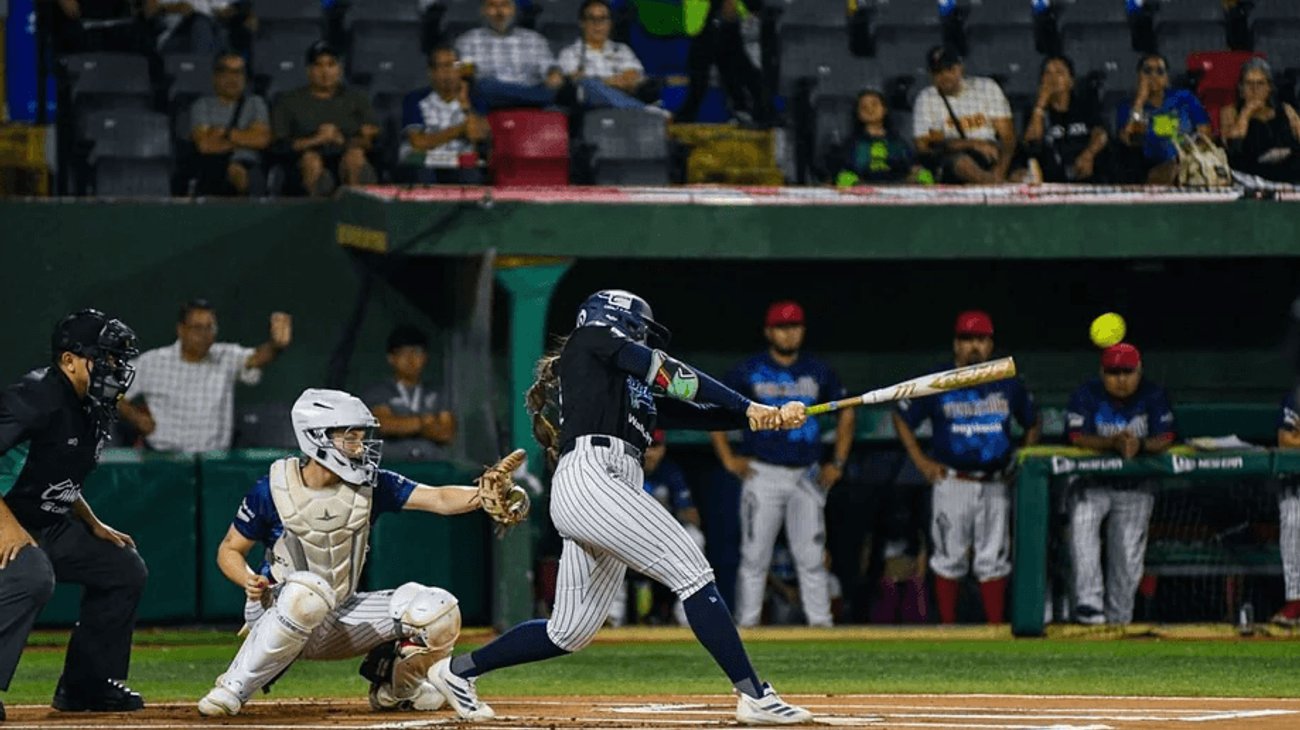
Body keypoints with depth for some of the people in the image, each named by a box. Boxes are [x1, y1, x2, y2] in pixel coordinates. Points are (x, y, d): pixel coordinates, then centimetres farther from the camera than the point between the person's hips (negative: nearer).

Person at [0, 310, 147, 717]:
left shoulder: (91, 409, 7)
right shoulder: (37, 397, -23)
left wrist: (94, 526, 17)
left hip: (49, 527, 10)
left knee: (125, 569, 14)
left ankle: (86, 685, 20)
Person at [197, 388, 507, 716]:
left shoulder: (370, 486, -4)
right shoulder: (272, 489, -12)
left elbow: (440, 499, -13)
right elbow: (230, 550, -2)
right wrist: (249, 580, -24)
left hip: (339, 619, 4)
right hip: (276, 612, -4)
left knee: (438, 609, -11)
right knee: (308, 589, -41)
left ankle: (393, 687, 17)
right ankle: (235, 686, -25)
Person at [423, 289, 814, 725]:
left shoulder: (637, 391, 32)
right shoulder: (593, 337, 11)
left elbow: (697, 411, 23)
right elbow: (668, 373, 2)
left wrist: (770, 416, 11)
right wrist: (748, 407, 3)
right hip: (589, 477, -9)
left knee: (570, 632, 10)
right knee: (691, 572, -16)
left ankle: (459, 672, 22)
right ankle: (753, 696, -22)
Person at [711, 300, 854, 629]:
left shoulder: (818, 371, 9)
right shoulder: (749, 371, 1)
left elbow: (846, 413, 20)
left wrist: (838, 463, 12)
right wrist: (728, 459, -1)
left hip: (807, 476, 2)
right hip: (762, 475, -2)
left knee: (811, 558, -1)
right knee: (754, 558, -3)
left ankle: (821, 624, 0)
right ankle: (746, 626, 0)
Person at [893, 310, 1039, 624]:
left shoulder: (1009, 385, 6)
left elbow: (1032, 422, 20)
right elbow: (902, 418, 7)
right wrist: (921, 462, 0)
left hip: (996, 486, 2)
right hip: (952, 481, -2)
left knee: (993, 560, 2)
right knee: (949, 558, 2)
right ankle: (947, 630, 8)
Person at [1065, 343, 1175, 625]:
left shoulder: (1153, 396, -5)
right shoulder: (1087, 395, -9)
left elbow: (1165, 440, -12)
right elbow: (1078, 437, -18)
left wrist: (1139, 445, -34)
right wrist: (1114, 443, -36)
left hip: (1136, 488, 2)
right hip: (1092, 484, -2)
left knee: (1128, 559, 1)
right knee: (1082, 521, -31)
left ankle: (1119, 619, 17)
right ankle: (1088, 602, -35)